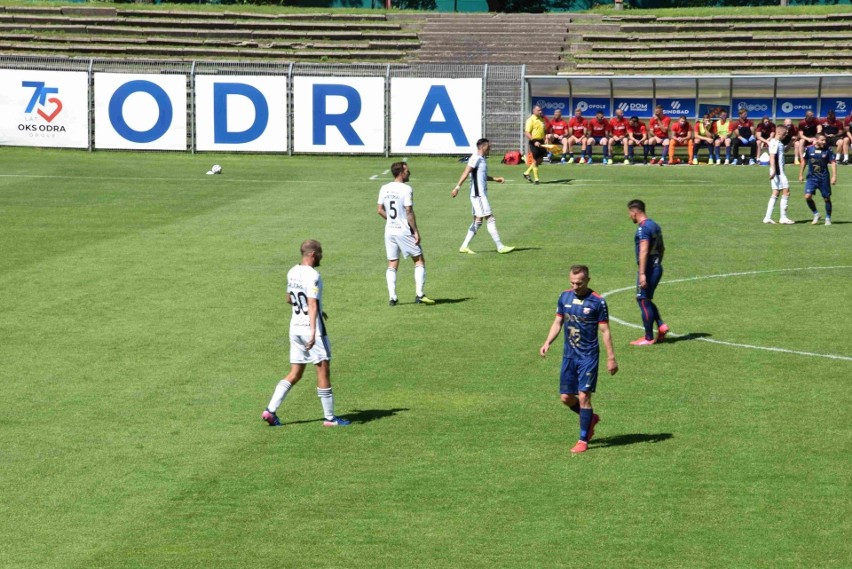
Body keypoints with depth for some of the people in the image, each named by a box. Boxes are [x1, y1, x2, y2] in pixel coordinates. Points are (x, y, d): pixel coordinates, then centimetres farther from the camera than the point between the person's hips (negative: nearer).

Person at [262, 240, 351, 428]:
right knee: (323, 371, 2)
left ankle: (270, 410, 1)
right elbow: (312, 305, -25)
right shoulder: (312, 276, -16)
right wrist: (313, 332, -32)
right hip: (310, 327, -8)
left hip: (295, 326, 8)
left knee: (295, 374, 12)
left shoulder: (292, 273, 9)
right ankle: (330, 418, 7)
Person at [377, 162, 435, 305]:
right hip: (404, 231, -5)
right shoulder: (406, 189, -13)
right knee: (419, 261, 6)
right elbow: (409, 212, -16)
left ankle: (392, 297, 2)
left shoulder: (384, 189, 5)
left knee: (392, 265, 10)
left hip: (389, 230, 5)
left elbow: (379, 210, 7)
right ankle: (419, 294, -1)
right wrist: (416, 231, -11)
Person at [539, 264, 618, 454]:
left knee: (583, 396, -9)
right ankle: (590, 419, 34)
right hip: (569, 355, 5)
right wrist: (547, 342, -3)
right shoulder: (564, 297, 4)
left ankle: (583, 440, 1)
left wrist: (611, 358, -7)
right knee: (566, 397, 7)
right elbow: (558, 322, 12)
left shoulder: (597, 302, -10)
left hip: (588, 356, -5)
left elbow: (605, 331, -7)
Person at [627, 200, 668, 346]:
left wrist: (642, 274, -27)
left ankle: (648, 338, 4)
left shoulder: (643, 228, -17)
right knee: (646, 300, 18)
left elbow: (644, 252, -24)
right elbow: (662, 249, 22)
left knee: (643, 301, -1)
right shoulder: (655, 225, 14)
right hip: (657, 268, 9)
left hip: (648, 269, -9)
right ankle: (661, 326, 6)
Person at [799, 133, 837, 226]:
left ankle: (828, 218, 21)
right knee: (808, 196, -14)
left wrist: (834, 176, -13)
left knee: (827, 198, 4)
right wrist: (801, 174, 12)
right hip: (811, 177, 1)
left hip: (824, 178, -1)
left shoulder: (828, 150, -5)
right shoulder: (809, 149, -3)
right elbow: (804, 161, 10)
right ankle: (816, 214, 8)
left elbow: (833, 163, -4)